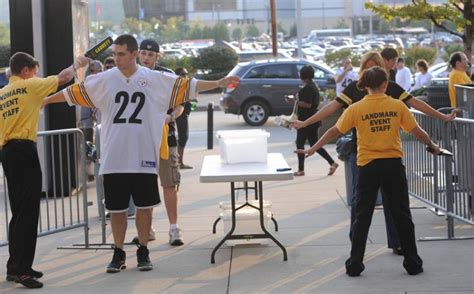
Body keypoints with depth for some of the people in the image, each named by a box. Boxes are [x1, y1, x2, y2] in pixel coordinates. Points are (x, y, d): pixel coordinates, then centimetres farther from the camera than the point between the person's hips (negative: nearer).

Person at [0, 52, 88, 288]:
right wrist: (77, 64, 23)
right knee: (28, 211, -8)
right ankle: (20, 269, -14)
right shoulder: (30, 85, -2)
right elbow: (63, 77, 6)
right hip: (24, 149, -8)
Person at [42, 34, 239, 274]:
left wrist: (219, 83, 0)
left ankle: (143, 252, 19)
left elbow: (188, 86, 3)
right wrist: (43, 101, 12)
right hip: (113, 159, 1)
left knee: (144, 207, 5)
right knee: (117, 209, 6)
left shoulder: (155, 79, 0)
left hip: (144, 157, 0)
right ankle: (118, 254, 18)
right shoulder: (104, 80, 2)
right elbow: (73, 92, 9)